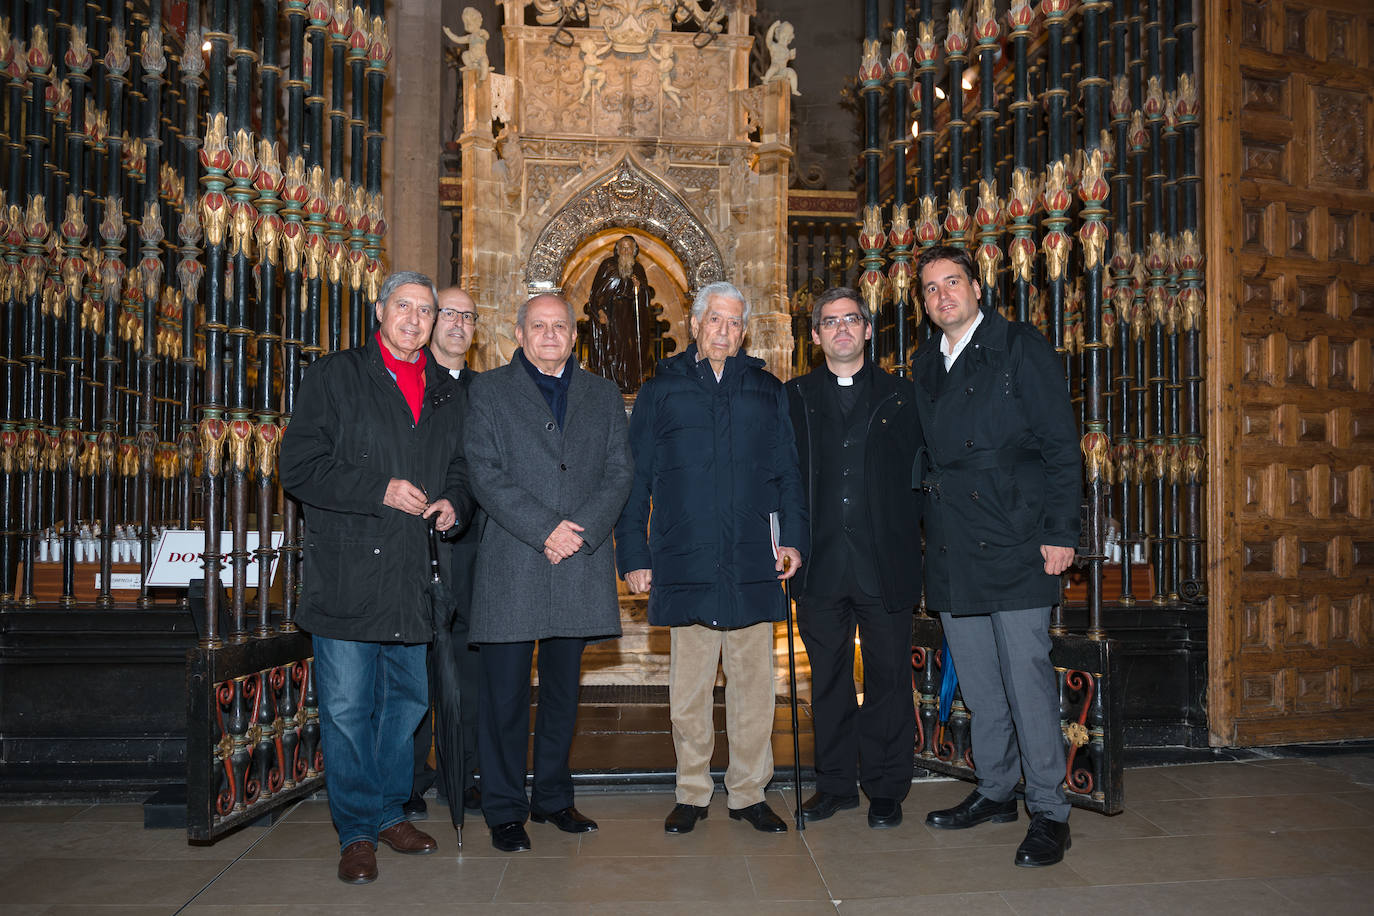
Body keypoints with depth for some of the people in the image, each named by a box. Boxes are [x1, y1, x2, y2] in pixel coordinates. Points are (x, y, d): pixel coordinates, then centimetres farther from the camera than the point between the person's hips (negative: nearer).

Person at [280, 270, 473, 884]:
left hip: (414, 576, 4)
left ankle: (390, 811, 30)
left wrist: (454, 504, -1)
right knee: (346, 707, 0)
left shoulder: (446, 393, 14)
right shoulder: (334, 377, 1)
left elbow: (460, 470, 22)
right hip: (346, 573, -4)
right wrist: (380, 490, -15)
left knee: (407, 699, 13)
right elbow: (298, 467, -6)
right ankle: (357, 832, 15)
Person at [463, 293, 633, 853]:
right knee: (506, 692, 1)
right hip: (511, 567, -3)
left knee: (563, 689, 12)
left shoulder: (604, 396, 15)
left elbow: (619, 472, 6)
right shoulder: (488, 391, 6)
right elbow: (485, 474, -5)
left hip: (581, 562, 3)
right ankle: (504, 810, 15)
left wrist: (581, 532, -10)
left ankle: (553, 797, 26)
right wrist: (545, 530, -14)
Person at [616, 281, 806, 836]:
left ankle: (749, 793, 20)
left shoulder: (768, 391, 14)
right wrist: (633, 555, 1)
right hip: (685, 565, -1)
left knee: (754, 685, 6)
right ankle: (692, 793, 20)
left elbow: (788, 473, 12)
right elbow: (635, 479, 7)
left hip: (754, 563, 1)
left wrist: (793, 537, -1)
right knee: (688, 689, 5)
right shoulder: (662, 390, 9)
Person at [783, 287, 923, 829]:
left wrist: (909, 538, -4)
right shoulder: (793, 399, 9)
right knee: (828, 678, 9)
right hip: (821, 563, 1)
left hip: (886, 563, -1)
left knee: (888, 676, 6)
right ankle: (835, 783, 23)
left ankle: (886, 788, 19)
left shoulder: (900, 397, 7)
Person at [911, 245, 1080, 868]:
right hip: (951, 552, 6)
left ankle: (1048, 812, 9)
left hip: (1013, 546, -5)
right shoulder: (925, 365, 15)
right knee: (978, 683, 13)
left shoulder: (1021, 348, -1)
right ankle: (995, 792, 28)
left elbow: (1061, 445, -5)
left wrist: (1060, 532, -11)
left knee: (1027, 678, -3)